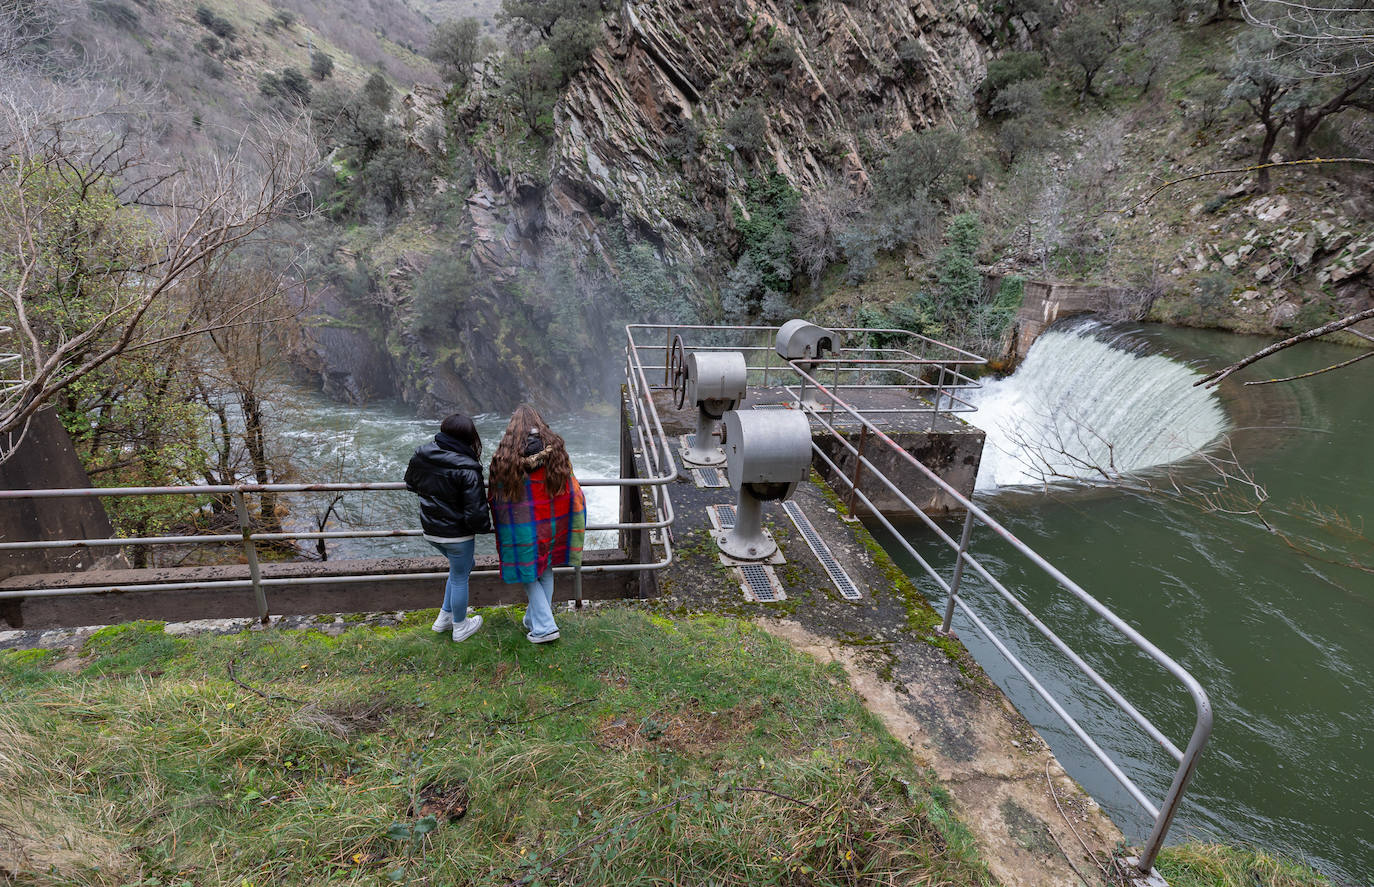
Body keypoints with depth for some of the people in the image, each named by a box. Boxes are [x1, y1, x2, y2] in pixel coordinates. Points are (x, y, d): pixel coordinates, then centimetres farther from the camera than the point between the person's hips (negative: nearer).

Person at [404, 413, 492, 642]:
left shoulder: (421, 456, -4)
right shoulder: (467, 469, -24)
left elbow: (411, 483, 17)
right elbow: (476, 511, -23)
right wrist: (485, 527, -3)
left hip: (430, 530, 7)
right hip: (457, 534, -7)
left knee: (461, 567, 28)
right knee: (459, 578, 13)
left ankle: (444, 618, 36)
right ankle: (460, 627, 31)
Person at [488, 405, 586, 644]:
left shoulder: (503, 456, -10)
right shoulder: (556, 448, -6)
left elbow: (498, 499, -3)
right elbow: (571, 490, -2)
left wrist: (501, 528, 12)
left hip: (523, 527, -3)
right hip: (552, 525, 3)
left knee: (529, 575, 11)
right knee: (546, 572, 20)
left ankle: (544, 627, 8)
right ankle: (535, 619, 33)